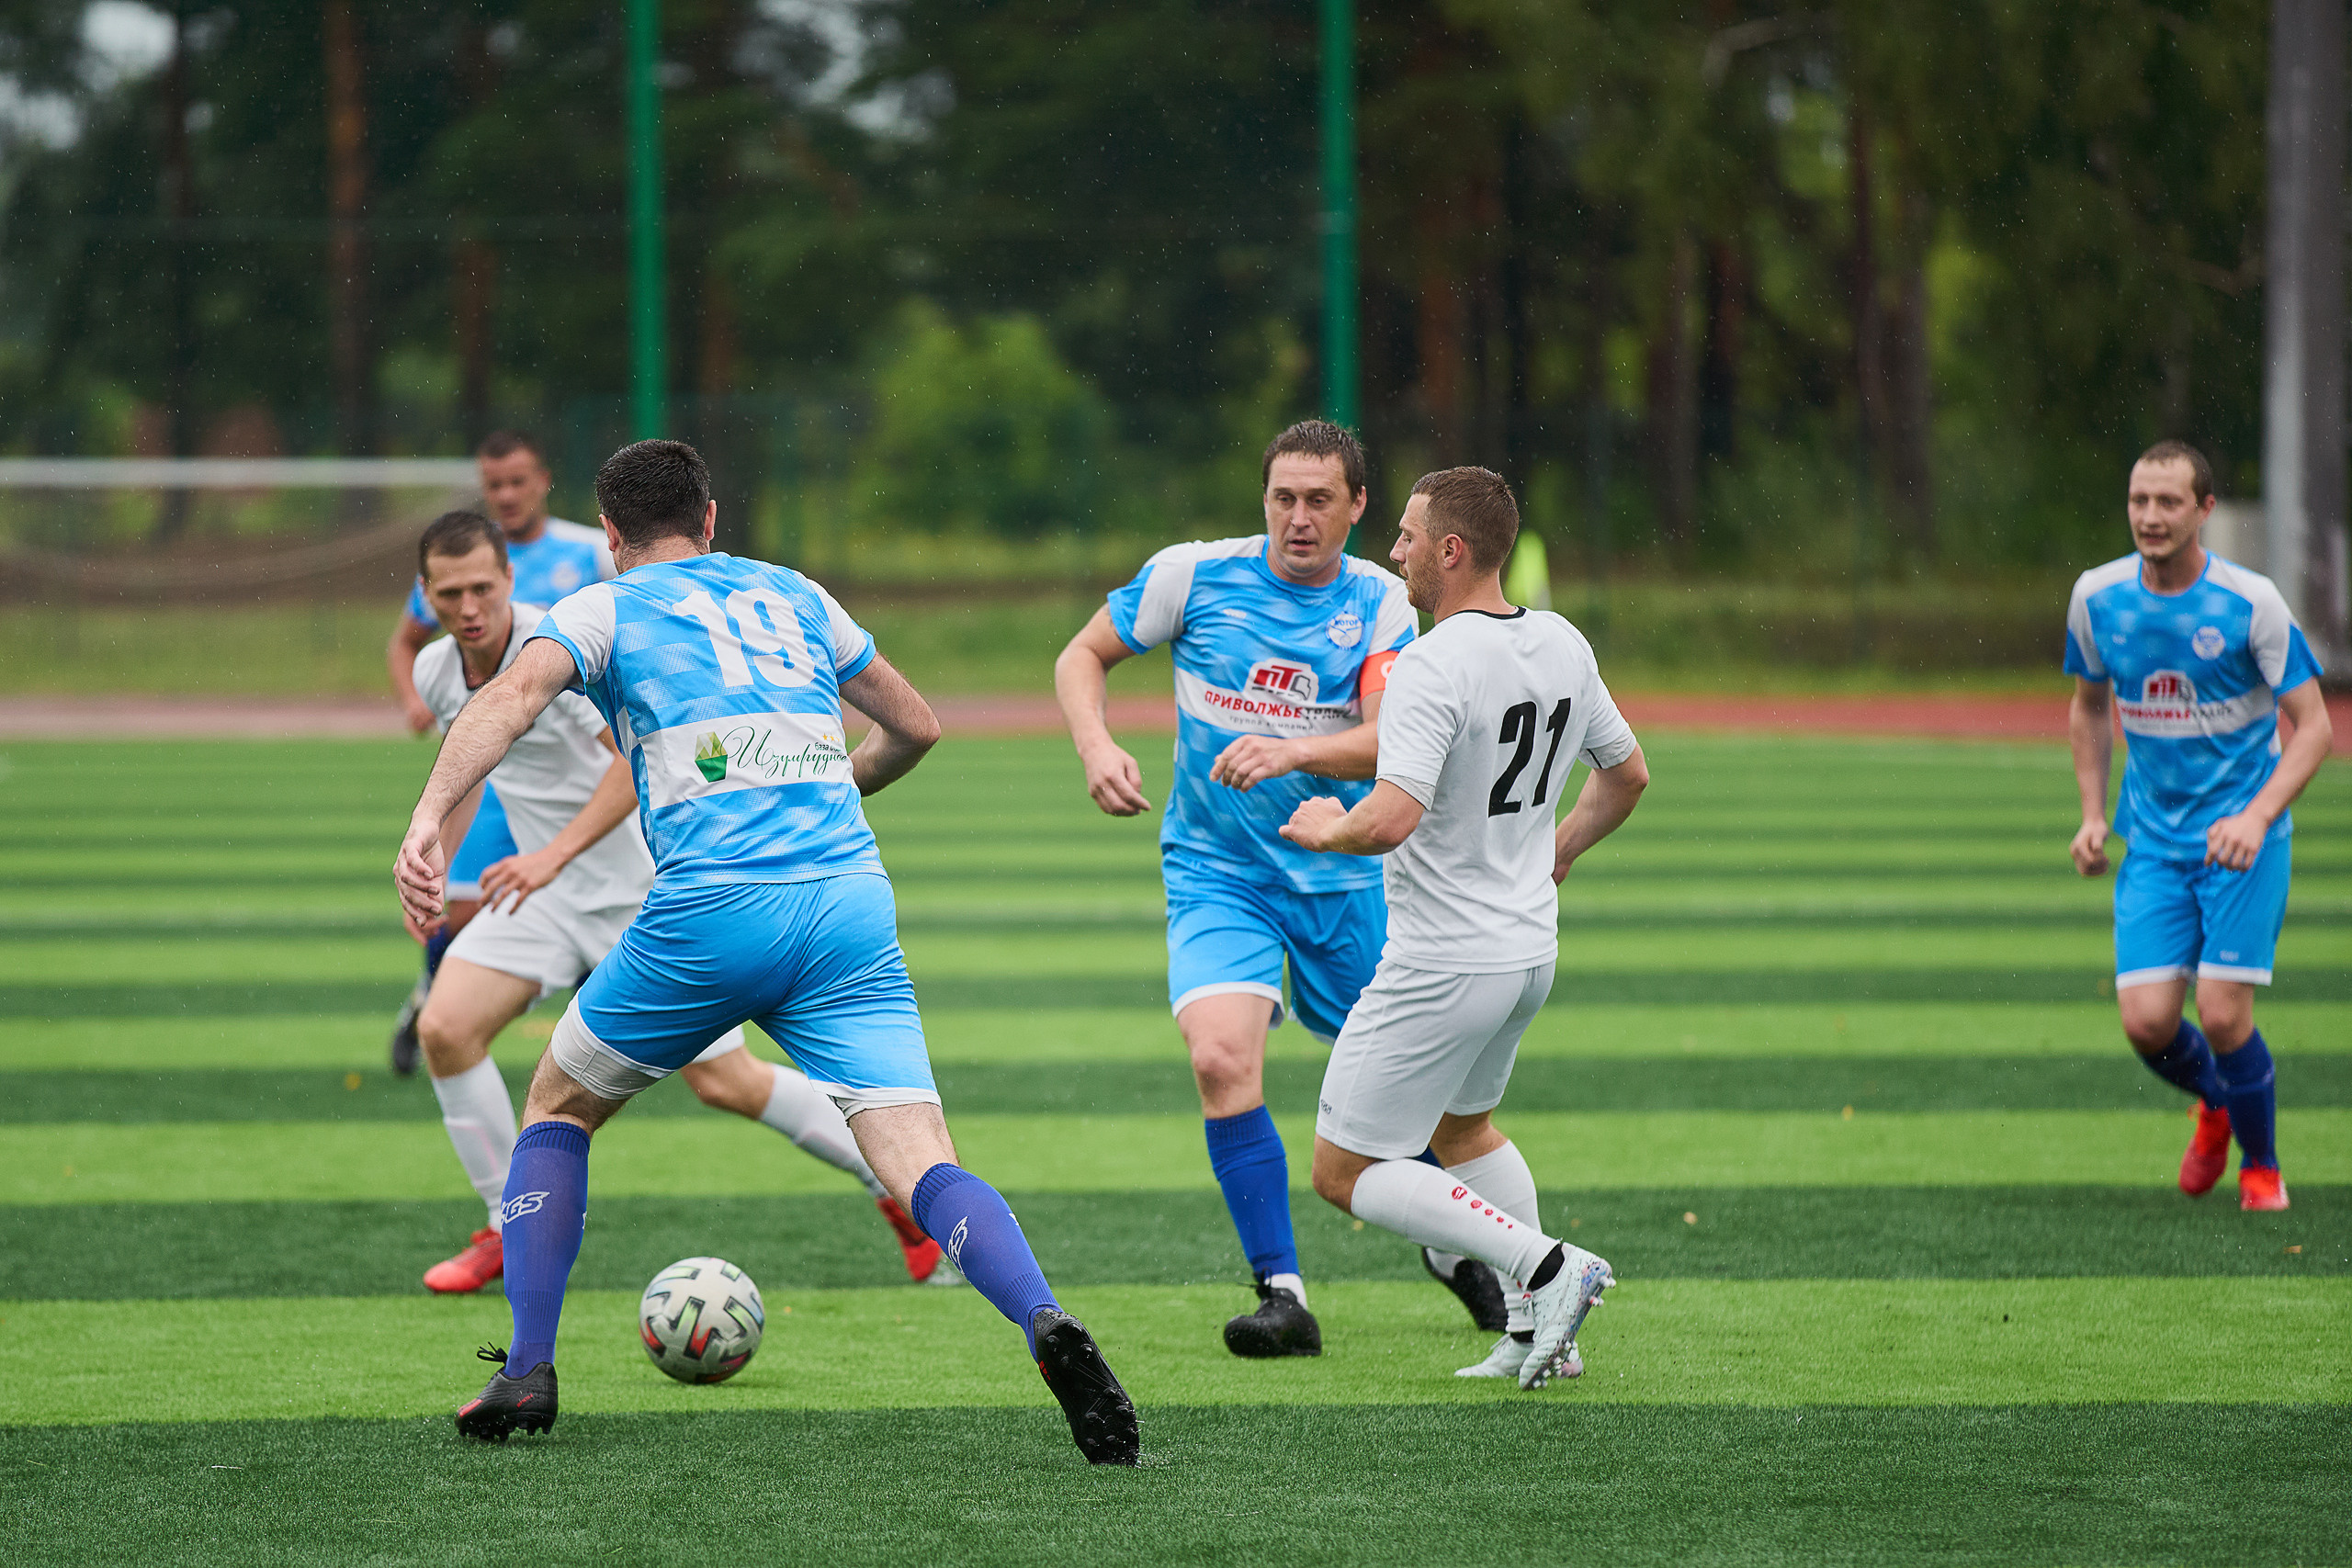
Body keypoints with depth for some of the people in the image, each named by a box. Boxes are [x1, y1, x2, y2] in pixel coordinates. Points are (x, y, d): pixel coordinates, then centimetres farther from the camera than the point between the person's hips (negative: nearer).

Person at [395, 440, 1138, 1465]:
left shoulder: (603, 610, 12)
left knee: (557, 1108, 22)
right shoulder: (794, 596, 24)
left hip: (712, 910, -2)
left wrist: (427, 822, -21)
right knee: (921, 1165, -7)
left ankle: (527, 1372, 15)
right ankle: (1046, 1324, -35)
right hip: (852, 900, 2)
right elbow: (916, 726, 33)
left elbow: (509, 699, -8)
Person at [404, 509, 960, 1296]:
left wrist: (556, 852, -43)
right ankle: (510, 1234, 1)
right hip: (545, 894, 6)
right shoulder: (435, 675, 0)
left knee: (727, 1083, -7)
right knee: (444, 1028, -14)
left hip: (649, 889, -6)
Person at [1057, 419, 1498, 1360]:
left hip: (1344, 880, 1)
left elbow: (1389, 741, -20)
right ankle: (1282, 1294, -16)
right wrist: (1096, 746, -14)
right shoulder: (1194, 576, -6)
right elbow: (1083, 656, 5)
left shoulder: (1380, 606, -7)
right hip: (1216, 872, -1)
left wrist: (1289, 752, -38)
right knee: (1221, 1060, -23)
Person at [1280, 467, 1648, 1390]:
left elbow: (1392, 819, -32)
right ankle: (1537, 1334, 24)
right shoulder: (1563, 647, 3)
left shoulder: (1433, 666, -23)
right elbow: (1627, 775, 16)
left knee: (1346, 1173, 0)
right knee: (1461, 1124, 30)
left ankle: (1545, 1268, -10)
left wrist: (1326, 830, -11)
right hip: (1530, 950, 9)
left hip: (1443, 964, -9)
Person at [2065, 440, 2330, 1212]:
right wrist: (2092, 815, 7)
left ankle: (2261, 1166, 14)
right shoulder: (2097, 596, -1)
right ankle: (2214, 1104, 27)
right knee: (2146, 1020, -8)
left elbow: (2313, 725, -10)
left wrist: (2257, 816, -24)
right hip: (2154, 842, 3)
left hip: (2242, 836, -3)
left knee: (2222, 1012, -13)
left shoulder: (2250, 601, -13)